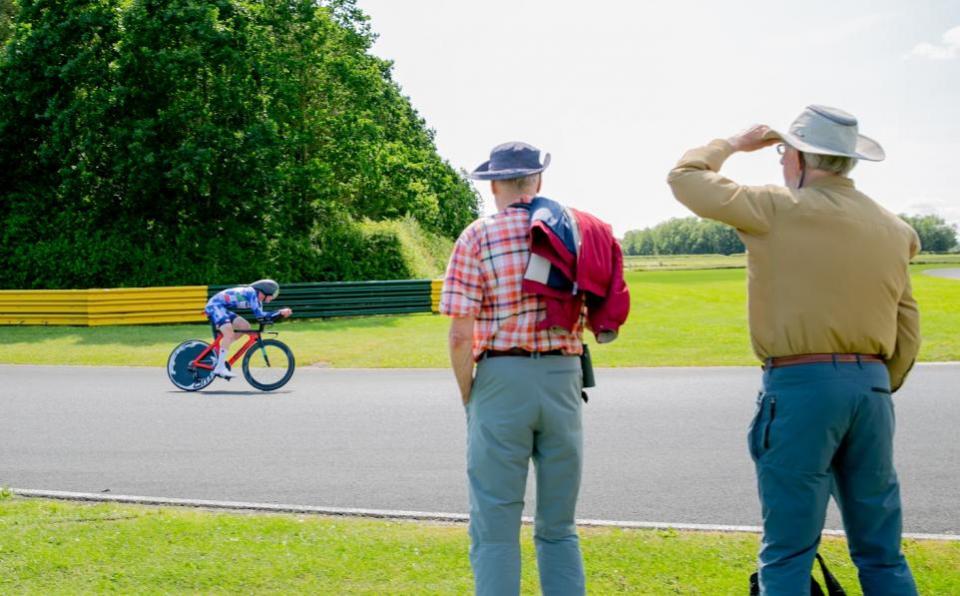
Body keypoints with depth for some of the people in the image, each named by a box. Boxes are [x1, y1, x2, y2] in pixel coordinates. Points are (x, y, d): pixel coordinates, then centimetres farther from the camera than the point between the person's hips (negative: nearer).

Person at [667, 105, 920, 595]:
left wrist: (732, 144, 18)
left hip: (800, 384, -5)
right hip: (871, 388, 6)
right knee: (882, 554, 13)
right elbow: (907, 333, 12)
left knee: (788, 553, 0)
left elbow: (685, 177, 2)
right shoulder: (892, 228, 10)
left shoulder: (778, 210, -6)